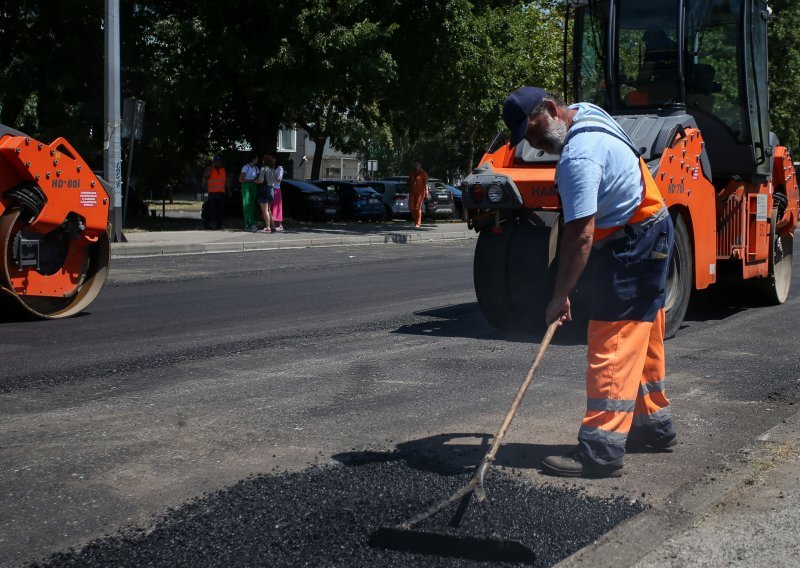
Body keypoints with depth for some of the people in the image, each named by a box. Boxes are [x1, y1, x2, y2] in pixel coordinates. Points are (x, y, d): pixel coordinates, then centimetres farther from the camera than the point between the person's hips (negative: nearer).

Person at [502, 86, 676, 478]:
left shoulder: (577, 157, -25)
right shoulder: (587, 114, 7)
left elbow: (580, 236, -28)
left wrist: (560, 297, -24)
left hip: (632, 247, -11)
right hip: (650, 238, 11)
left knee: (611, 348, -12)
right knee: (642, 341, 19)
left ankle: (601, 451, -13)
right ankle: (653, 426, 30)